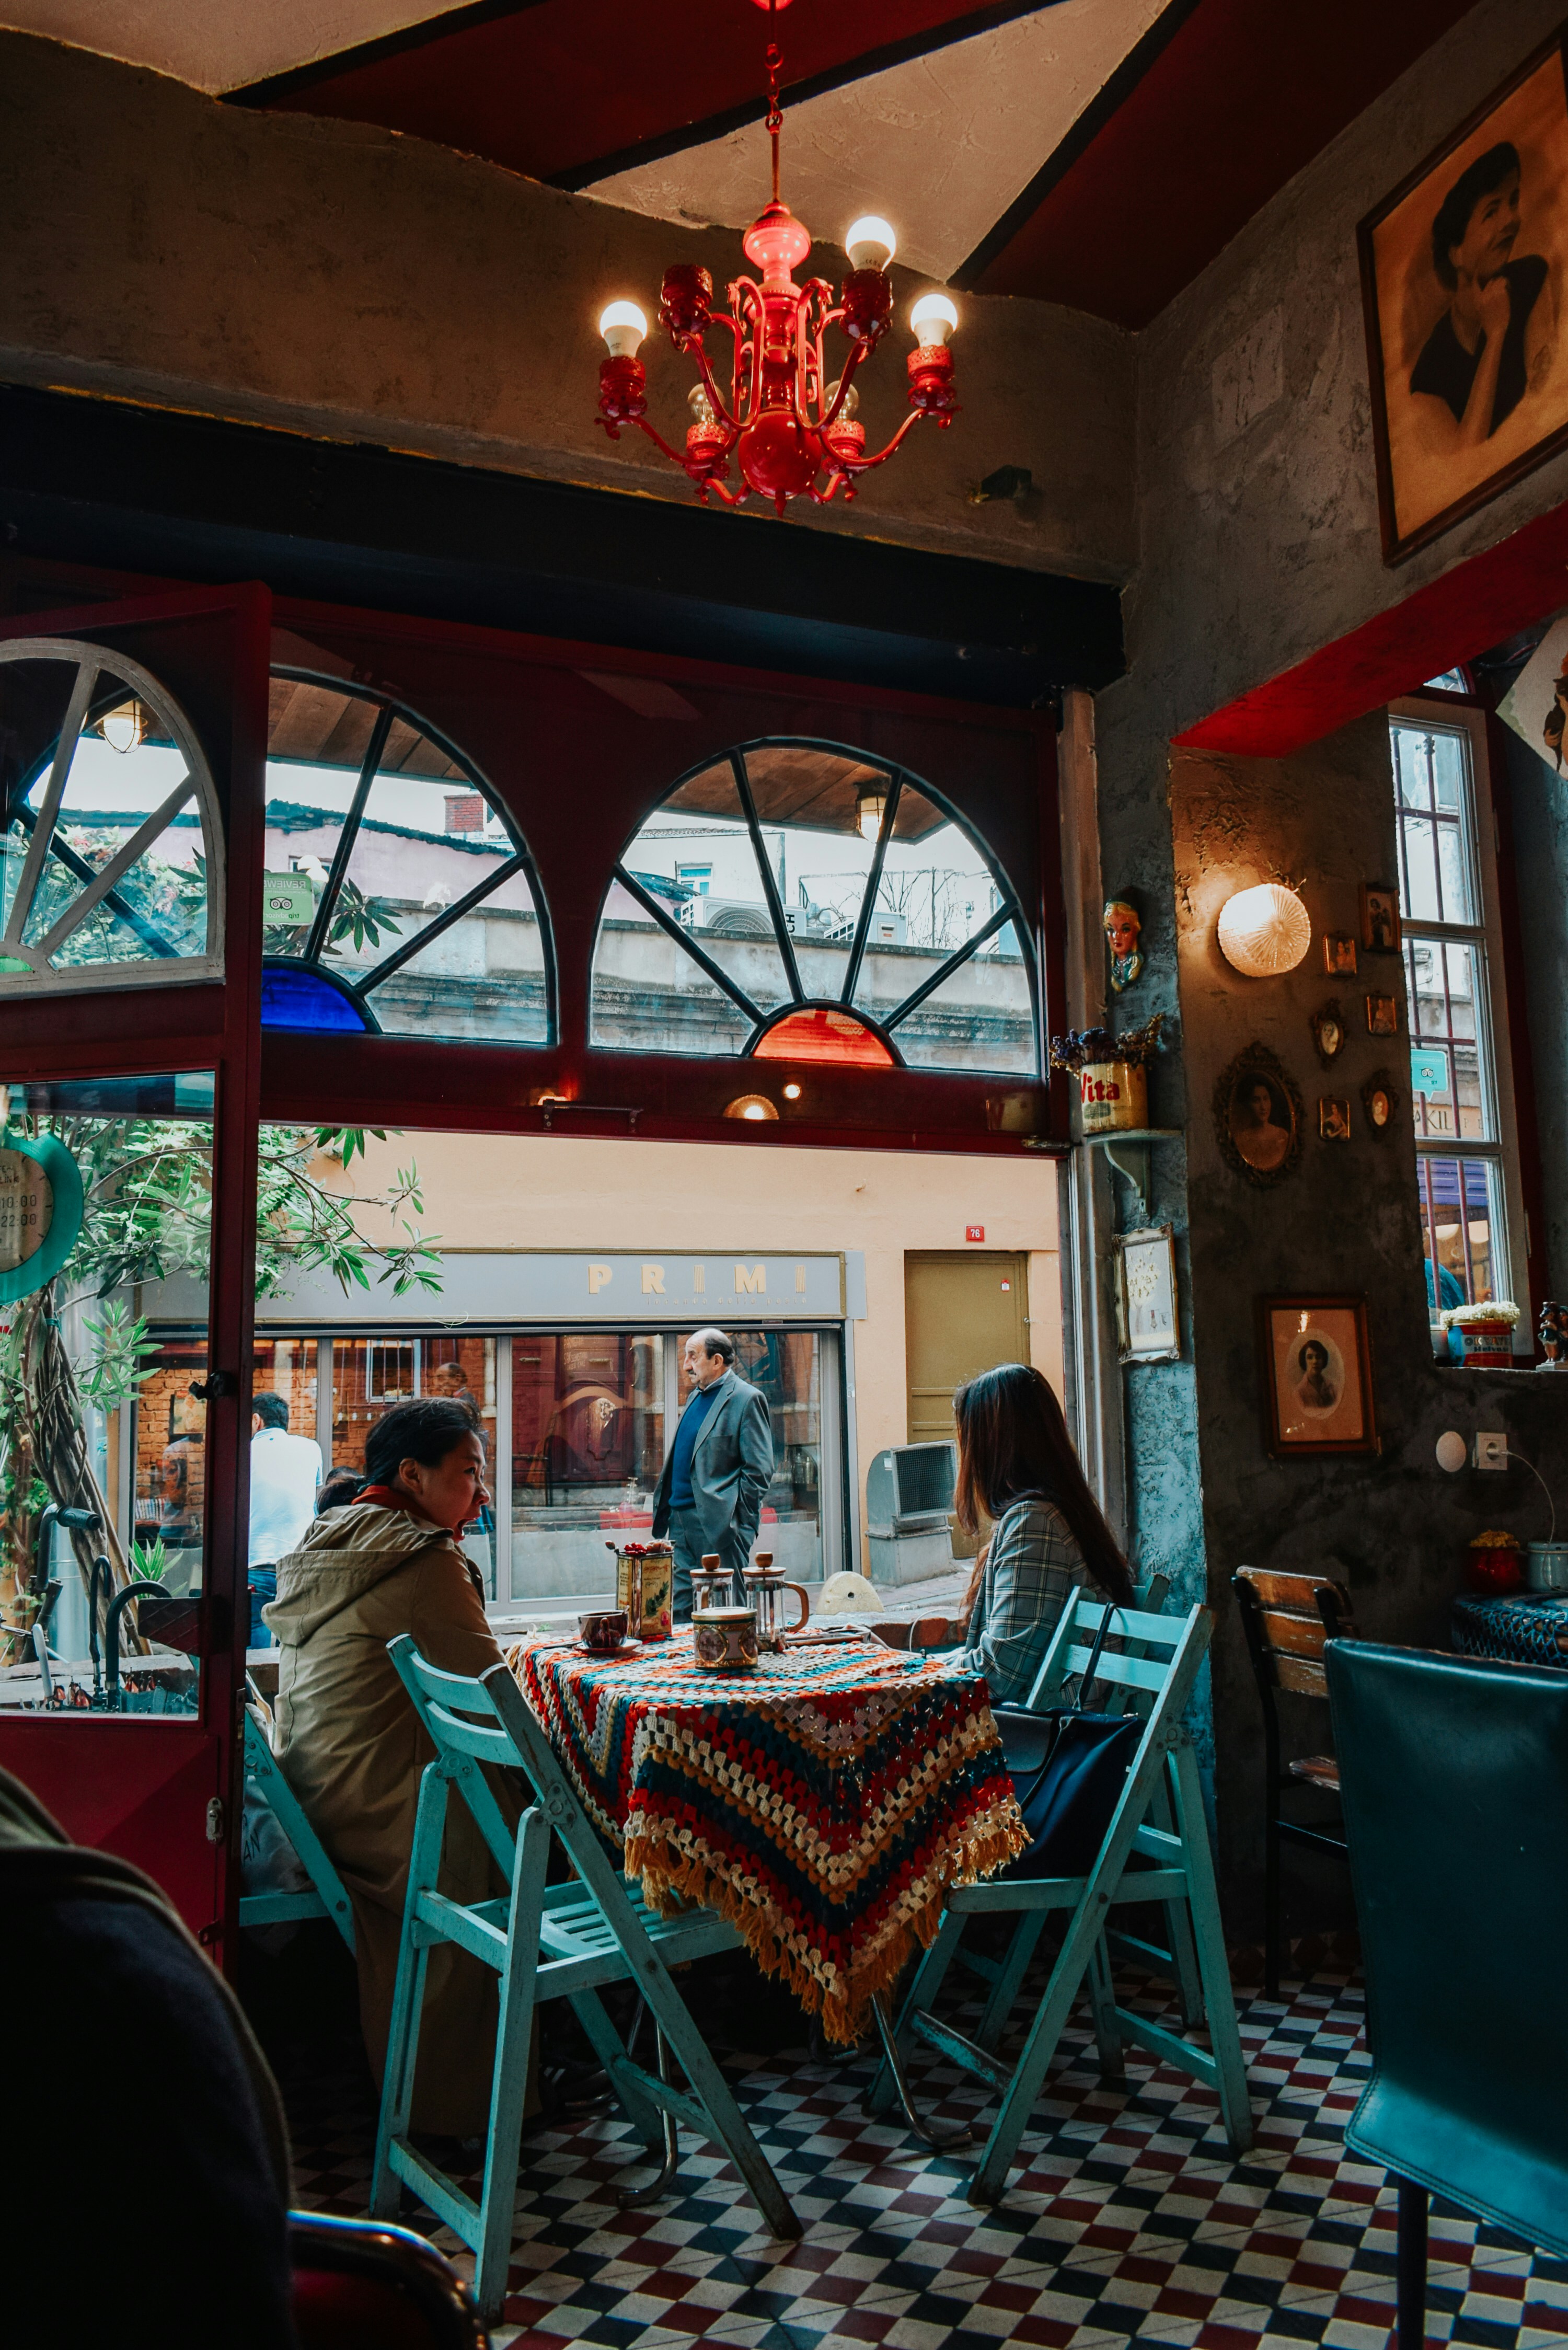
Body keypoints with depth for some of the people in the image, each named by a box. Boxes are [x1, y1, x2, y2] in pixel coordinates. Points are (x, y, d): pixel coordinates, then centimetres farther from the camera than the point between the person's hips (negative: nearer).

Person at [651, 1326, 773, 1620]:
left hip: (718, 1523, -8)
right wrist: (665, 1512, 13)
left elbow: (759, 1470, -12)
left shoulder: (747, 1399, -8)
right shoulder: (695, 1397, 18)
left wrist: (738, 1523, -14)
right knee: (679, 1610, 8)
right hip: (680, 1519, 8)